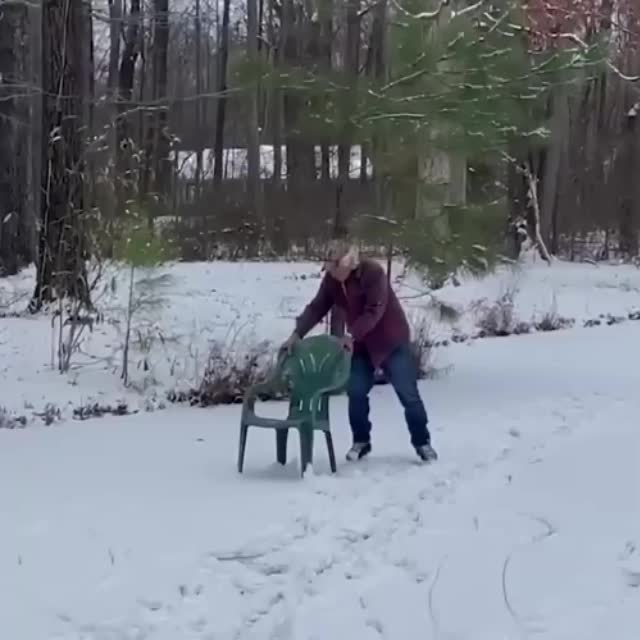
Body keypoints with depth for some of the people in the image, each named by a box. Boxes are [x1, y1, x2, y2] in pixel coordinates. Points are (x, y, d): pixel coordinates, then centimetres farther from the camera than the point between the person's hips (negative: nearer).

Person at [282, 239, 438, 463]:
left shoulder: (373, 272, -25)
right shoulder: (331, 280, -6)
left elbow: (374, 311, -30)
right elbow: (316, 308, -7)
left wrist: (351, 335, -38)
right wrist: (297, 333, -20)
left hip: (392, 340, -5)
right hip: (360, 344, 5)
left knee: (408, 393, -2)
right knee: (356, 392, 0)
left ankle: (422, 443, 7)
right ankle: (361, 441, 14)